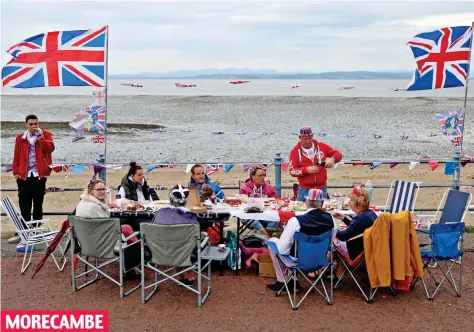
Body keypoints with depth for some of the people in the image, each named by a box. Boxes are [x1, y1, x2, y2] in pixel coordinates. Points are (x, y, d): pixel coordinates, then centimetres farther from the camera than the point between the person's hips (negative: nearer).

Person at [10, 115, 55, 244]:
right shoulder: (20, 138, 7)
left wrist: (40, 136, -15)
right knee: (24, 206, 2)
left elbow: (50, 148, -14)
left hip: (39, 175, -1)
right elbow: (17, 156, 7)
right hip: (24, 176, 1)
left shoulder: (46, 134, 3)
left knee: (38, 205, 8)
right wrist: (16, 172, 0)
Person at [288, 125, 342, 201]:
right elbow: (292, 171, -7)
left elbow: (338, 154, 6)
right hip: (304, 190, -1)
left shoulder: (321, 146, 2)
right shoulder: (295, 151, -3)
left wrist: (332, 159, -16)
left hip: (322, 188, 2)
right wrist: (306, 170, -20)